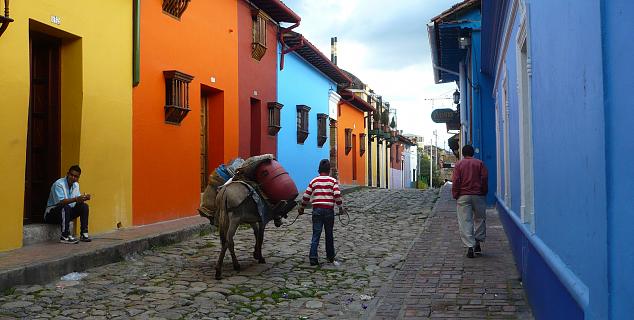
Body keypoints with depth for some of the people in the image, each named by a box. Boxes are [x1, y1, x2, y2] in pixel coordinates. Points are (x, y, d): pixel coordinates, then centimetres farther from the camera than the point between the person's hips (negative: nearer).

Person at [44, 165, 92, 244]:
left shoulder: (76, 185, 5)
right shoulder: (59, 184, -20)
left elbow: (78, 201, 4)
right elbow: (60, 202, -32)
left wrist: (84, 199, -19)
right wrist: (76, 199, -42)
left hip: (66, 213, 8)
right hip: (52, 213, -8)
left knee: (84, 206, -8)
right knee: (65, 207, -36)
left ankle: (84, 234, -10)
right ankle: (65, 236, -33)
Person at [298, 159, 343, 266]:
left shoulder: (314, 181, 6)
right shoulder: (333, 181, 0)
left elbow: (306, 196, 5)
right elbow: (337, 195, -11)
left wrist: (301, 208, 18)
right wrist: (340, 207, 1)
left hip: (317, 210, 1)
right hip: (329, 210, -1)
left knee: (316, 234, 1)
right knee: (329, 235, 12)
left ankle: (313, 257, -8)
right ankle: (330, 257, 23)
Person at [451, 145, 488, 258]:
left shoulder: (459, 164, 3)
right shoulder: (480, 163, 5)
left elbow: (455, 181, -3)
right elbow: (485, 179, -1)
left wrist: (455, 195, 4)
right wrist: (484, 192, 9)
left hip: (463, 196, -1)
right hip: (478, 196, 1)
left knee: (465, 221, -1)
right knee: (480, 219, 16)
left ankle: (470, 247, -8)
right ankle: (478, 243, 13)